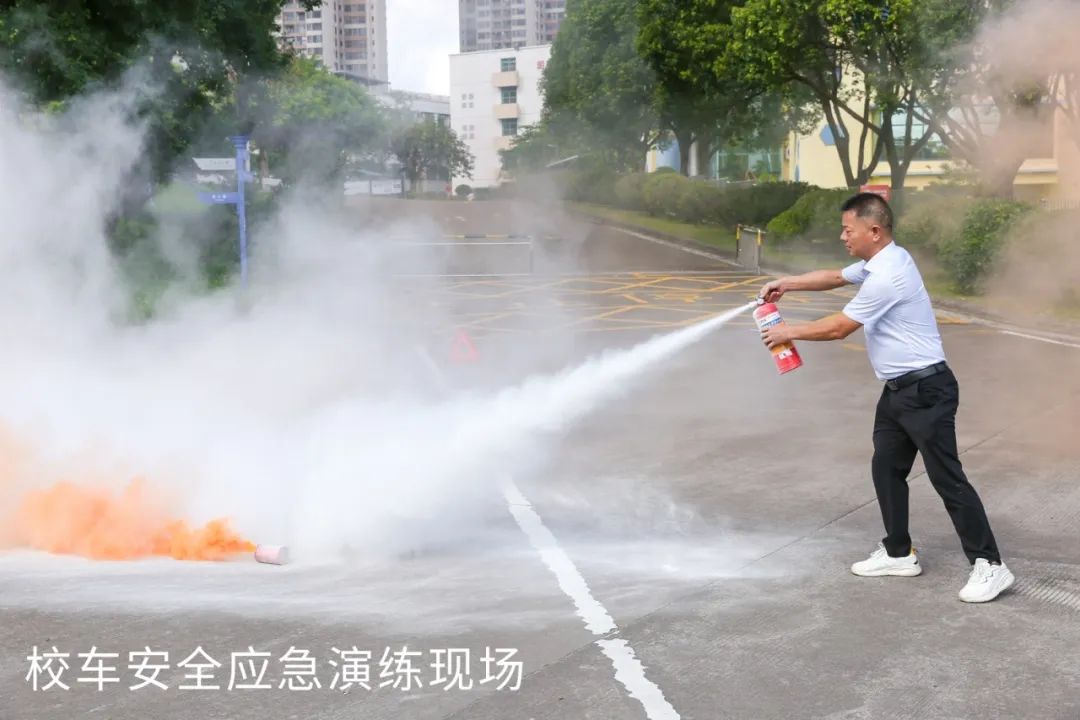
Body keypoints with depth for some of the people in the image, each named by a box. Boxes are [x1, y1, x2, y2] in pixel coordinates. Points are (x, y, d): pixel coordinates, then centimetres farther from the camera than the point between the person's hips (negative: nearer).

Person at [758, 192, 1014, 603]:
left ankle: (989, 566, -1)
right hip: (898, 389, 10)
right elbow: (833, 278, 25)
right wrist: (786, 284, 13)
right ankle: (898, 554, 25)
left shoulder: (888, 275, -23)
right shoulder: (879, 262, 8)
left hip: (926, 389, -10)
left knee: (946, 477, -7)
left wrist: (790, 332, -4)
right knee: (886, 469, 14)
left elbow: (839, 328, -17)